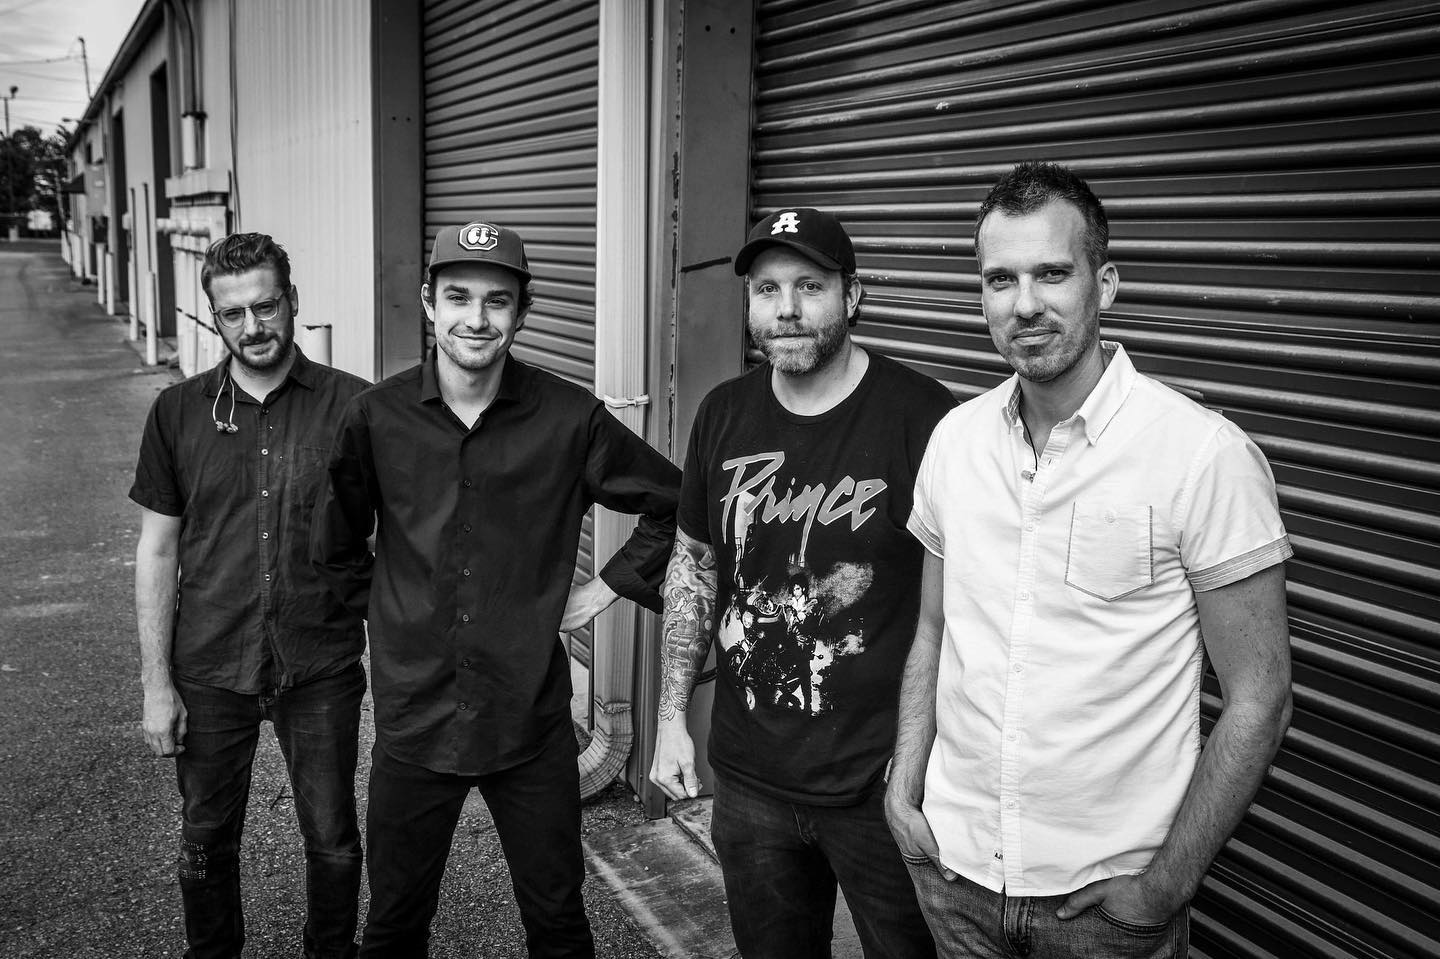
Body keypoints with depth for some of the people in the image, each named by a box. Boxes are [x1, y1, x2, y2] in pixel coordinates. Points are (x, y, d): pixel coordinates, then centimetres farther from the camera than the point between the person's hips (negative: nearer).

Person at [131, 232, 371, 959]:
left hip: (321, 667, -1)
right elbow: (157, 551, 3)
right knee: (205, 840, 17)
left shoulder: (351, 406, -8)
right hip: (208, 670, 2)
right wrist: (156, 683, 1)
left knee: (332, 840, 12)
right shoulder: (178, 412, -1)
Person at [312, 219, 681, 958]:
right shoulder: (376, 417, -6)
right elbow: (338, 544, 11)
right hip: (414, 718, 1)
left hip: (532, 720, -1)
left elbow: (674, 503, 3)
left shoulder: (570, 418, -10)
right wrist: (385, 611, 7)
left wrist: (608, 586, -1)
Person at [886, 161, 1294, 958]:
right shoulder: (954, 439, -1)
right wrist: (905, 784, 1)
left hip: (1107, 892, -4)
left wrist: (1165, 887, -13)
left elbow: (1258, 699, -12)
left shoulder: (1206, 456, -15)